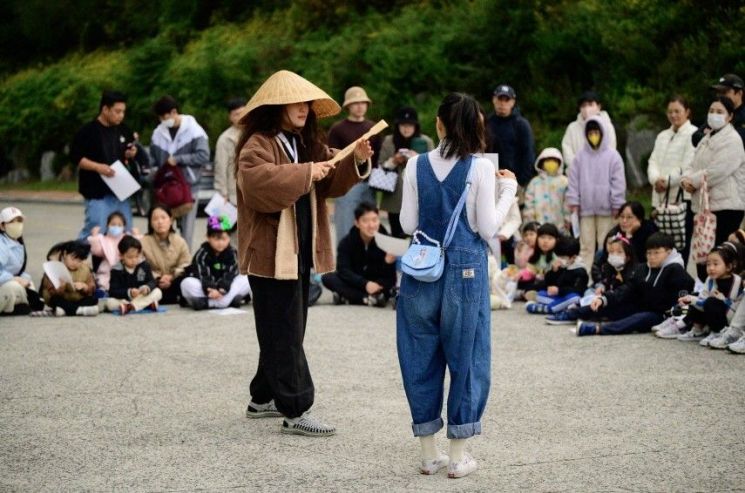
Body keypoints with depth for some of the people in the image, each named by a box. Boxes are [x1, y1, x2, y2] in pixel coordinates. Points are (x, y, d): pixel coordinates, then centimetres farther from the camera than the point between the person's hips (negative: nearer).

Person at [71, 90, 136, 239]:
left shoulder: (123, 131, 9)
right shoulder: (88, 131, -8)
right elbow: (75, 157, -9)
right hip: (97, 192, -6)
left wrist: (131, 154, -1)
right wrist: (97, 167, -21)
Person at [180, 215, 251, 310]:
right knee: (187, 283, -31)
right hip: (205, 288, -2)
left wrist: (222, 289, -36)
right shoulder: (202, 253, -11)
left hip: (225, 288, 2)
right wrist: (210, 290, -41)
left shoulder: (232, 253, -5)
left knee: (245, 280, -19)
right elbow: (203, 275, -22)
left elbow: (229, 275, -17)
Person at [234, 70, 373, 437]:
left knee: (285, 332, 16)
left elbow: (330, 183, 13)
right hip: (271, 253, -9)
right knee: (284, 333, -7)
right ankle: (296, 412, -5)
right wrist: (305, 173, -27)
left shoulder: (306, 144, 15)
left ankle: (263, 398, 28)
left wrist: (356, 162, -5)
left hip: (301, 252, 9)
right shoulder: (258, 145, -13)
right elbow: (257, 179, -32)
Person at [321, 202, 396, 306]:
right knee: (328, 278, -24)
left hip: (376, 283, -2)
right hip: (354, 282, 2)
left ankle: (346, 297, -26)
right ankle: (370, 299, -29)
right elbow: (344, 270, -20)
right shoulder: (347, 242, -11)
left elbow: (389, 277, -18)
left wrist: (389, 263, -41)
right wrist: (365, 284, -35)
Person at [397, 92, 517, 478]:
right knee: (465, 359, 7)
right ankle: (458, 456, 9)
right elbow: (487, 229, -7)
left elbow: (408, 224, 3)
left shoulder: (416, 166, 0)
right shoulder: (481, 168, -8)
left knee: (422, 358, 11)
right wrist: (508, 190, 6)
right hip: (466, 270, -2)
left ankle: (429, 453, 15)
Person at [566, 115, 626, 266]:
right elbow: (573, 180, 7)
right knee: (586, 245, 4)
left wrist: (616, 205, -5)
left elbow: (618, 182, -2)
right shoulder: (581, 156, 6)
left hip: (605, 208, -2)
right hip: (586, 208, 2)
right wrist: (573, 201, 0)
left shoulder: (612, 156, -1)